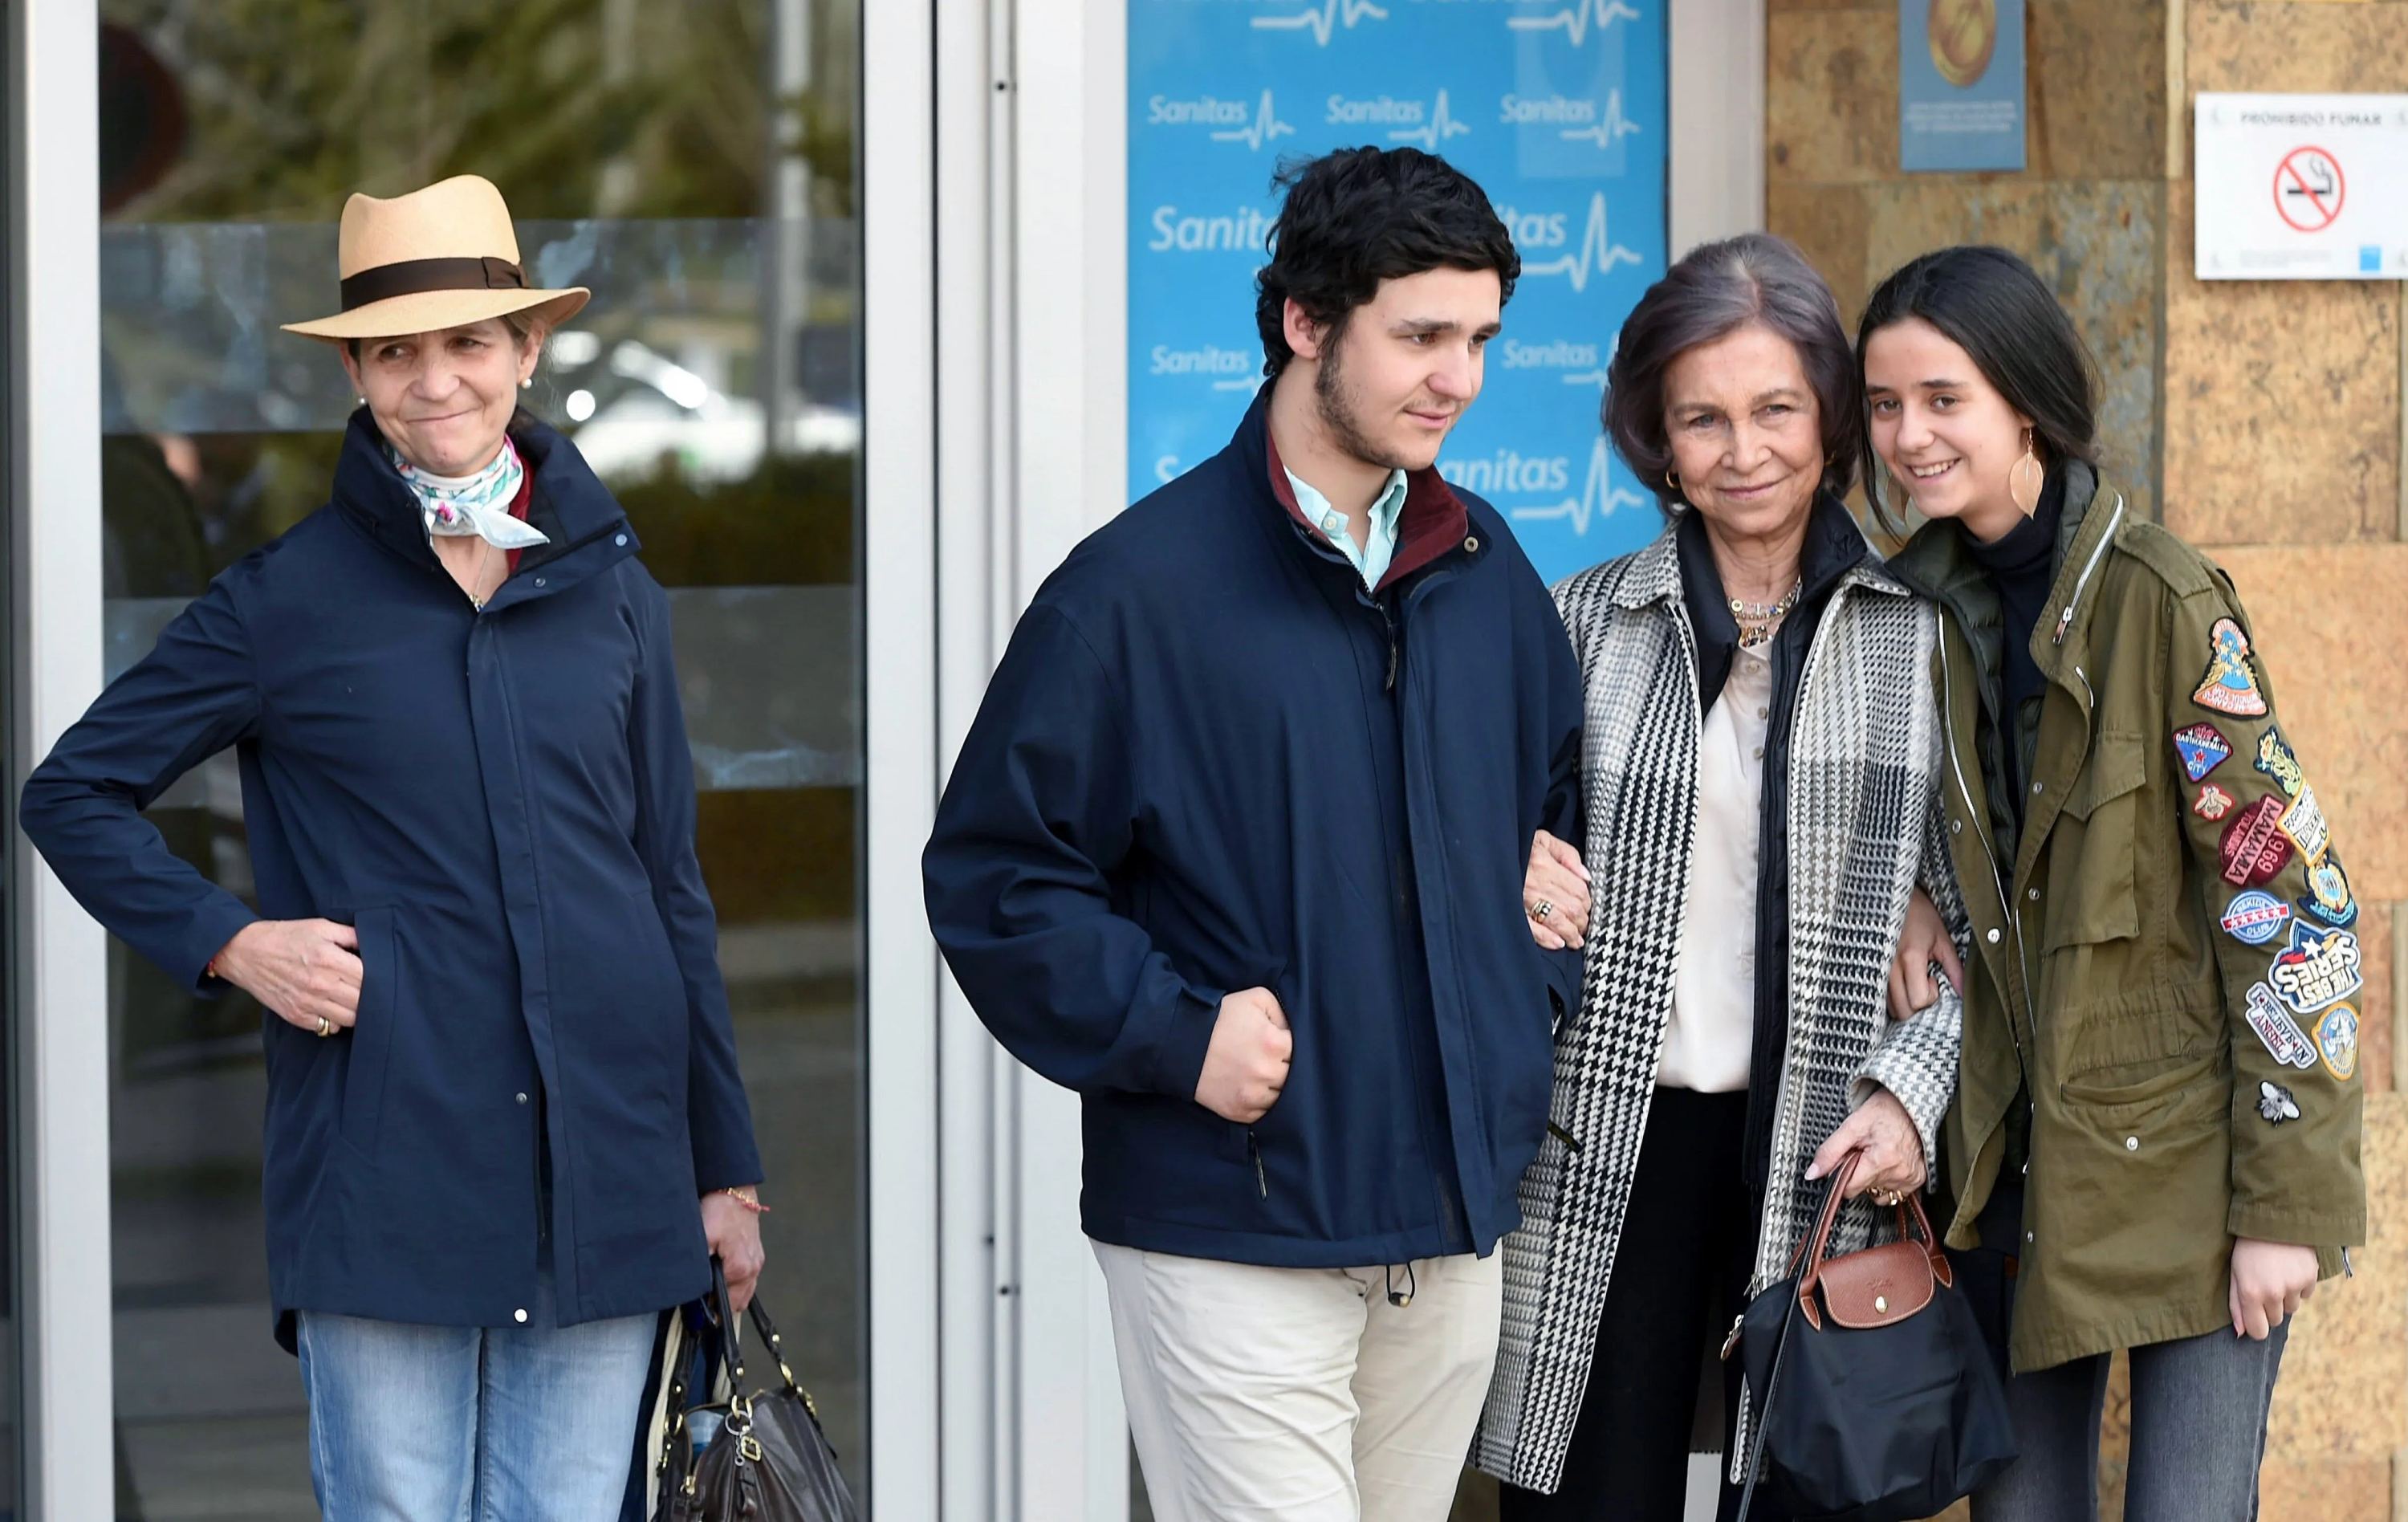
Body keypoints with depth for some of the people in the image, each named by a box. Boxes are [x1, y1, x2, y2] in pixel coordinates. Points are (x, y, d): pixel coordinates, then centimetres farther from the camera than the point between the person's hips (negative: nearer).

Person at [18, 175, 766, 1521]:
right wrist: (229, 941, -6)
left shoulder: (612, 590, 11)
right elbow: (76, 794, 9)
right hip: (386, 1186, -3)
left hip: (604, 1185, 3)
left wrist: (727, 1168, 14)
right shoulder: (289, 601, 2)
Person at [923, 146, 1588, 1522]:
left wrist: (1545, 973, 9)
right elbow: (994, 877, -6)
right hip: (1232, 1232, -6)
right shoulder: (1142, 590, -8)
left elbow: (1560, 799, 28)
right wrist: (1175, 1034, -16)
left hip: (1455, 1229, 6)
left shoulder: (1485, 571, 11)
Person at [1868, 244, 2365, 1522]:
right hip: (2016, 1164, 6)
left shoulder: (2164, 603, -14)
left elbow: (2290, 902, -14)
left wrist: (2284, 1200, -16)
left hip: (2188, 1164, -6)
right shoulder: (1916, 608, 5)